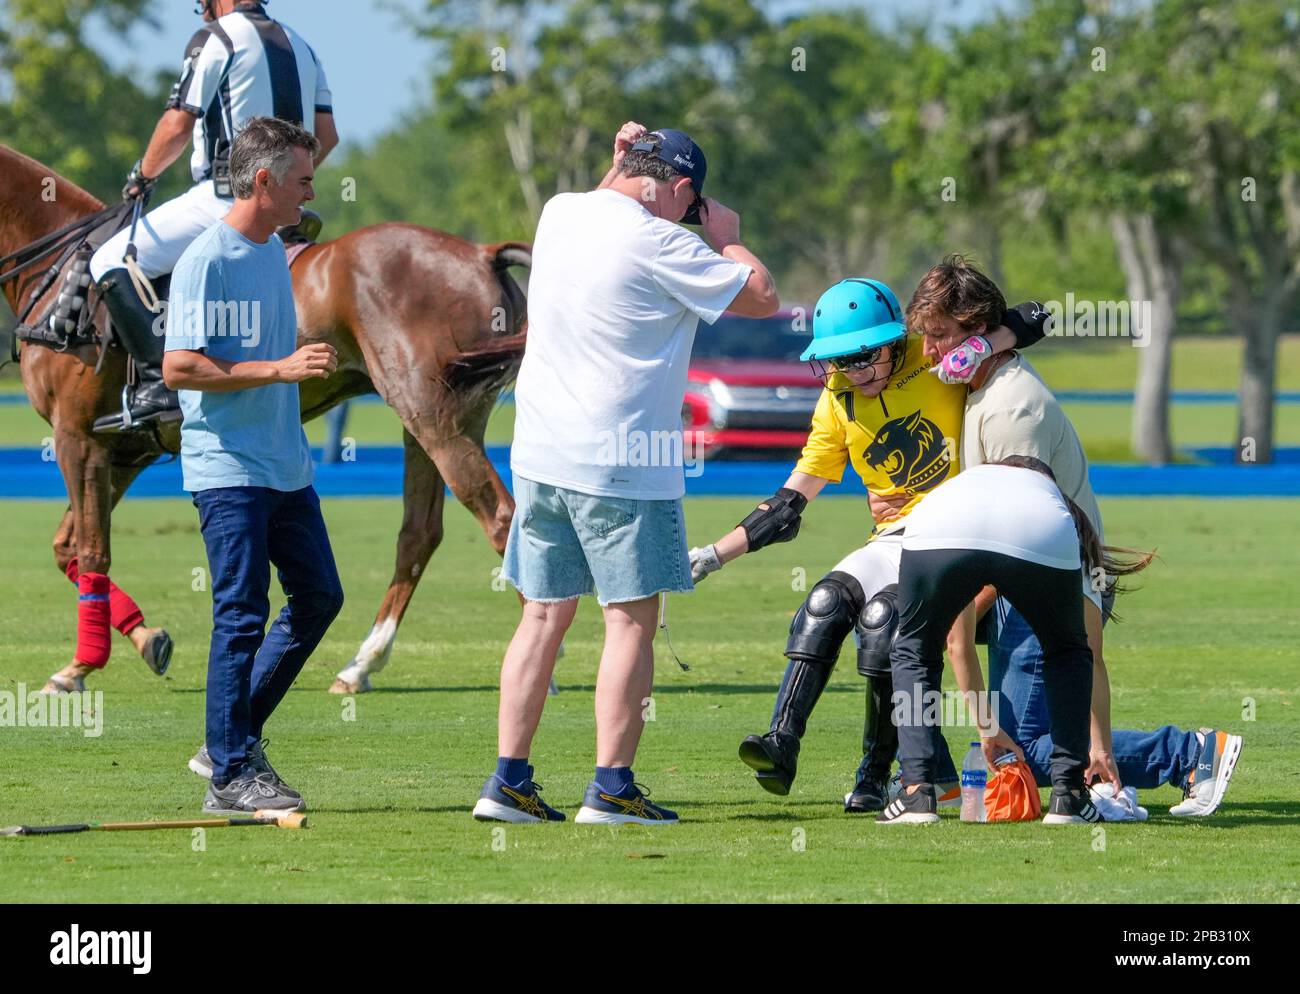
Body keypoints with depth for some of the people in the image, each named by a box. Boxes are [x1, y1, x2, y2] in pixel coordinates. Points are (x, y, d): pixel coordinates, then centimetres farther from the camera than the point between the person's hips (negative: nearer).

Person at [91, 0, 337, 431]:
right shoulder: (300, 46, 18)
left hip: (225, 197, -8)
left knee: (110, 263, -6)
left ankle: (158, 382, -20)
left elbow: (178, 125, -8)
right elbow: (326, 135, 15)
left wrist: (143, 175, 8)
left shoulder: (214, 39, -5)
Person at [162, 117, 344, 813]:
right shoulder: (207, 261, -14)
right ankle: (231, 774, -3)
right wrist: (281, 369, -24)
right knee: (243, 617, -8)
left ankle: (233, 739, 19)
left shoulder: (274, 251, 14)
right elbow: (179, 366, -21)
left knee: (319, 597, 10)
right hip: (229, 468, -9)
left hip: (286, 466, 9)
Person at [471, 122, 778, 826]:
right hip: (622, 463, -7)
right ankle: (611, 788, -6)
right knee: (630, 622, -2)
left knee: (543, 616, 10)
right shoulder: (656, 244, -13)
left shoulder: (559, 213, 8)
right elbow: (762, 296, -6)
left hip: (539, 456, 7)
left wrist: (619, 164, 28)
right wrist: (727, 238, 8)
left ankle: (509, 781, 7)